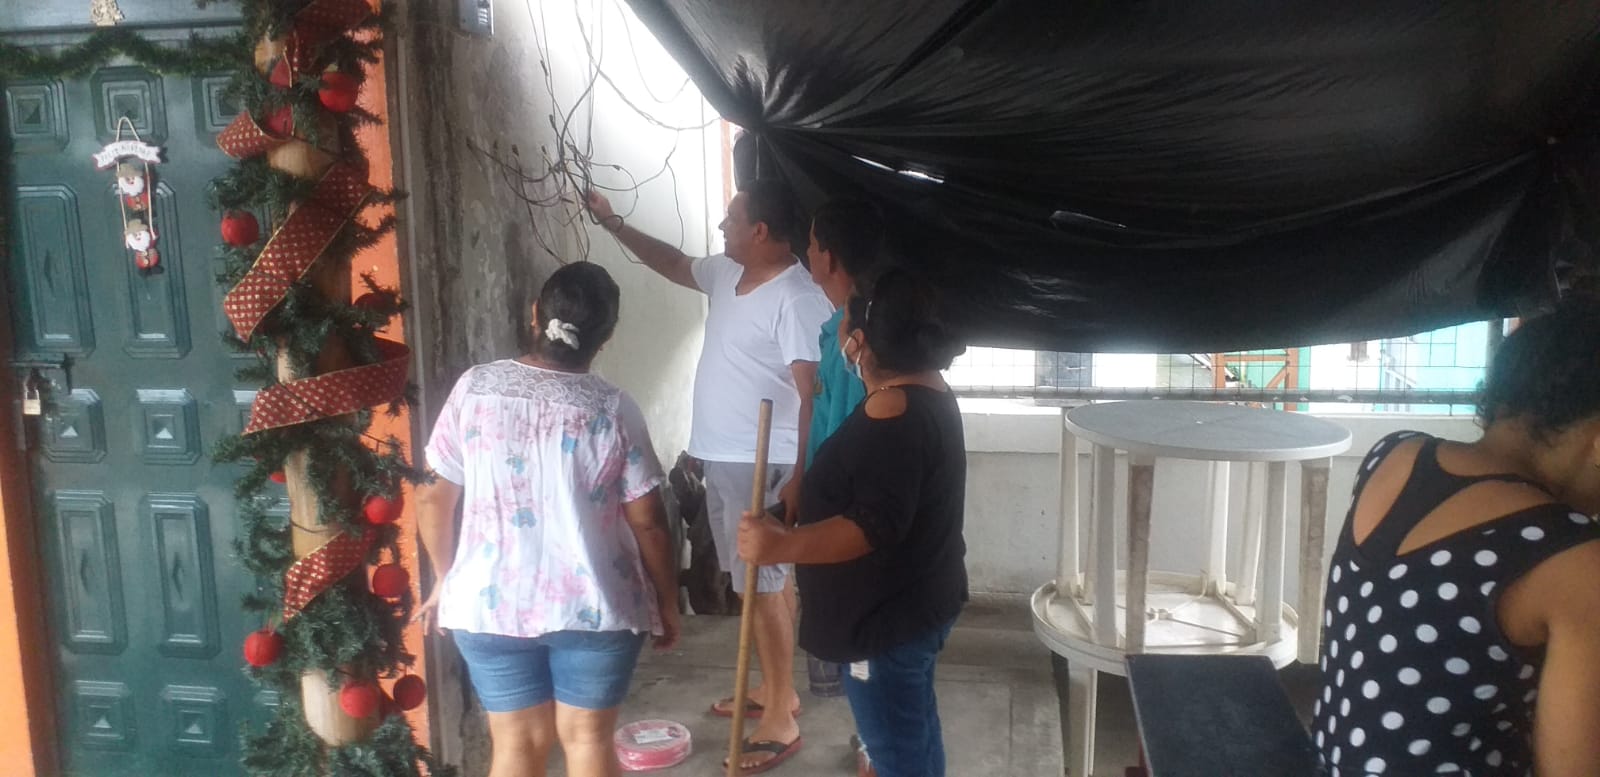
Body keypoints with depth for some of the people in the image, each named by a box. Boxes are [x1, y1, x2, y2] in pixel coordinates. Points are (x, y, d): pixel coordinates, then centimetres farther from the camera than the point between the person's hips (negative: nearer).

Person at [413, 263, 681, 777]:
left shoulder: (474, 388, -5)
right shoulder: (613, 410, -10)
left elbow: (433, 498, 0)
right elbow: (647, 522, -7)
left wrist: (445, 580, 15)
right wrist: (667, 604, 7)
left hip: (490, 602, 2)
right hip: (594, 605, -1)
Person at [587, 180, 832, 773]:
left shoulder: (796, 298, -20)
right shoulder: (726, 274, 8)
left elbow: (816, 393, -23)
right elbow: (673, 263, 28)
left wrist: (800, 476, -27)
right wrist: (613, 224, 26)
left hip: (762, 466, -9)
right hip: (720, 459, 9)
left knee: (764, 586, -3)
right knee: (761, 581, 18)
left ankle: (780, 722, 9)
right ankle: (776, 689, 33)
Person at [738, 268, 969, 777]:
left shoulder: (893, 413, -27)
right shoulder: (928, 391, 4)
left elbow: (876, 526, -32)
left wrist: (783, 545, -41)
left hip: (887, 618, -10)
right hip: (918, 601, 10)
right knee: (915, 728, 25)